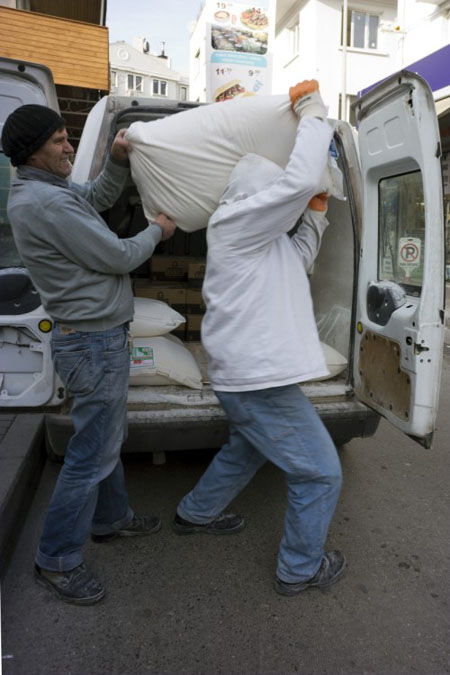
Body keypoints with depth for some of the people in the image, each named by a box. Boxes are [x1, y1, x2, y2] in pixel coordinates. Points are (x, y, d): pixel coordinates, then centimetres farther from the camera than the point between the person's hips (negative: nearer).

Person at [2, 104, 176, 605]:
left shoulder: (41, 190, 10)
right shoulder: (48, 203, -22)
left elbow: (97, 198, 24)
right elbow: (118, 258, -18)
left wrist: (116, 161, 7)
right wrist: (156, 231, 0)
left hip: (95, 336, 11)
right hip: (94, 343, -11)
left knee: (107, 436, 23)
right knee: (92, 454, 1)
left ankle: (110, 519, 42)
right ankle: (56, 561, 18)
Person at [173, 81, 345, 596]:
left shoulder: (258, 238, 16)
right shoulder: (234, 222, -14)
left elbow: (298, 259, 30)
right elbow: (300, 180, -24)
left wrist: (316, 216, 18)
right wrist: (313, 113, -9)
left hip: (246, 377, 11)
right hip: (260, 381, -11)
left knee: (246, 451, 34)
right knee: (319, 474, 3)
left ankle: (195, 514, 52)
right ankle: (300, 569, 24)